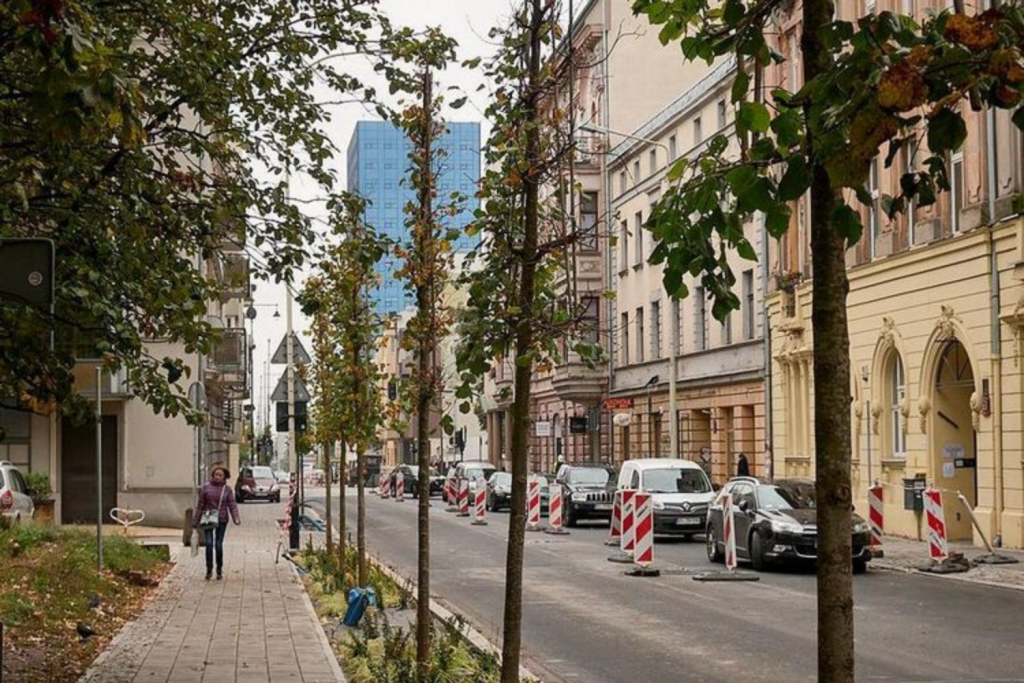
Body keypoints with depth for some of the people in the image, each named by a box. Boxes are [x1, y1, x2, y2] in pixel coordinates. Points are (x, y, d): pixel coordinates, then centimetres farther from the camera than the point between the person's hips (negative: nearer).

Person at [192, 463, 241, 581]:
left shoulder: (227, 489, 1)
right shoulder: (206, 487, 0)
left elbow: (232, 505, -5)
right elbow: (200, 505, 3)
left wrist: (236, 518, -22)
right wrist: (195, 521, 3)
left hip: (221, 520, 0)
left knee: (218, 545, 4)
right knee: (209, 544, -10)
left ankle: (219, 570, 18)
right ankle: (209, 569, 2)